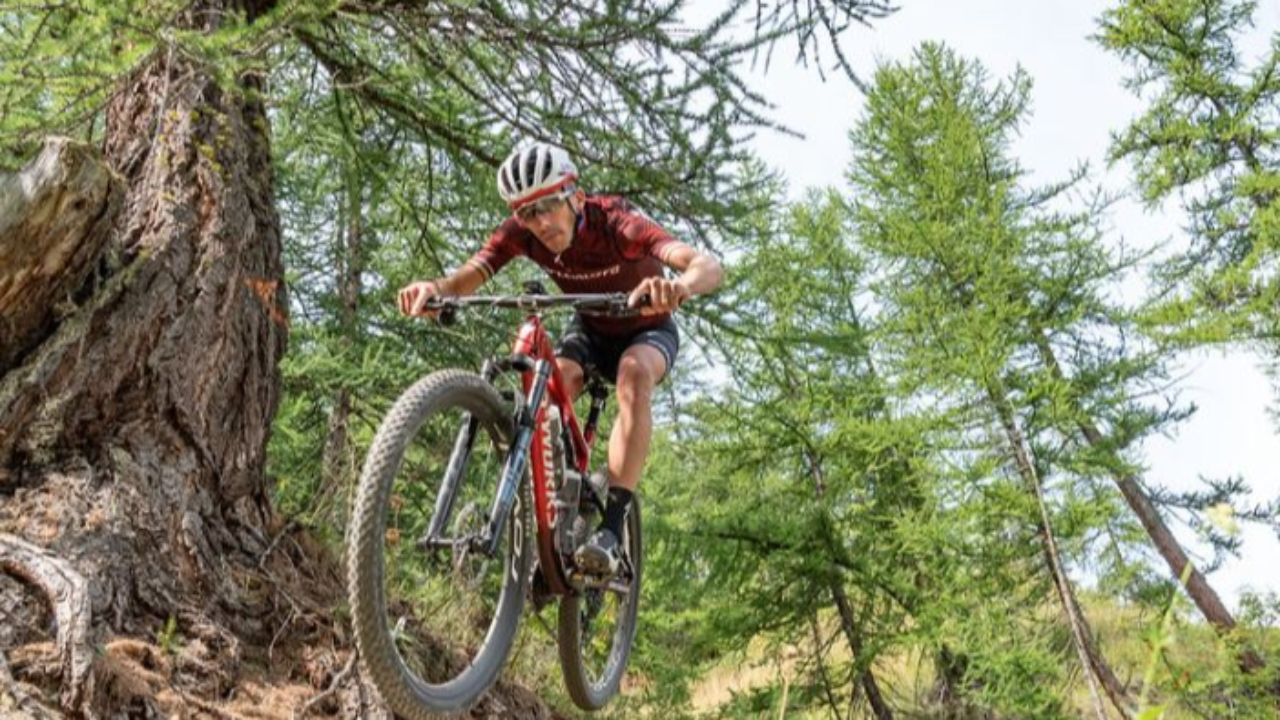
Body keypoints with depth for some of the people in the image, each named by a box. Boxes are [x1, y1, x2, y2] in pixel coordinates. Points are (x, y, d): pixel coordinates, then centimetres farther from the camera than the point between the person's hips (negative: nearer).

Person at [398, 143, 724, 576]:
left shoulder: (615, 222, -34)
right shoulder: (521, 233, -22)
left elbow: (709, 267, -47)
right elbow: (466, 279, -34)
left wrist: (680, 287, -71)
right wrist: (433, 289, -58)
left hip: (647, 331, -3)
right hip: (590, 330, 3)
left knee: (634, 374, -36)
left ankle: (612, 529, -37)